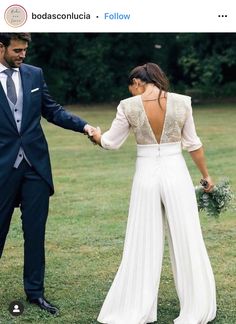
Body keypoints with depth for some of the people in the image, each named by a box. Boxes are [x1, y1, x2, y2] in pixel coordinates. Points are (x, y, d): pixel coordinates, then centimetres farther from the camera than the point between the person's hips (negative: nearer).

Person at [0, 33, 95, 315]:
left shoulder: (35, 74, 6)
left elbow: (53, 111, 10)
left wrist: (84, 126, -4)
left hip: (35, 164, 3)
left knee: (35, 231, 8)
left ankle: (35, 292, 19)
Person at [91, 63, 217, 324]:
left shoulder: (129, 106, -6)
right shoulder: (182, 102, -4)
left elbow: (111, 143, 4)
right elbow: (192, 144, 2)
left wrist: (97, 136, 27)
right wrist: (206, 175, 15)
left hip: (146, 177, 0)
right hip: (176, 174, 0)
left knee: (142, 244, 9)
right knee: (187, 242, 10)